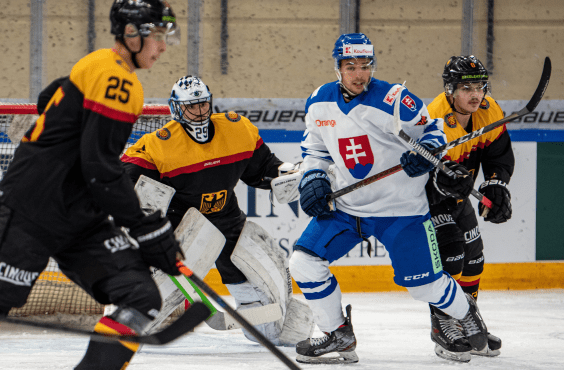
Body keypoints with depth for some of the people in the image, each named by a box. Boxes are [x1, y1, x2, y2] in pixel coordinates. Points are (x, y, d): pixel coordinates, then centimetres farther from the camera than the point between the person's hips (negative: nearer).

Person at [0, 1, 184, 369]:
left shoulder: (97, 68, 15)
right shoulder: (114, 77, -16)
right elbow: (101, 169, -21)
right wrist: (148, 228, -17)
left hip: (79, 216, 10)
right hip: (34, 211, -10)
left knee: (142, 298, -5)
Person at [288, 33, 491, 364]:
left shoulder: (394, 100, -17)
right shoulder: (319, 103, 0)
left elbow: (432, 127, -4)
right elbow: (315, 148, 16)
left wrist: (428, 150, -24)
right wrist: (313, 178, -1)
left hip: (401, 209, -4)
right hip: (346, 208, 5)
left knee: (423, 283, -1)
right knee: (304, 262, -8)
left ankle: (466, 313, 33)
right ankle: (339, 337, 9)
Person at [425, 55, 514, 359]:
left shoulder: (489, 111, -12)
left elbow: (500, 155, -3)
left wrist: (495, 186, -18)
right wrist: (441, 180, -52)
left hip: (457, 196, 8)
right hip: (424, 196, -8)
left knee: (473, 257, 12)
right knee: (449, 254, -19)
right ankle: (445, 330, -8)